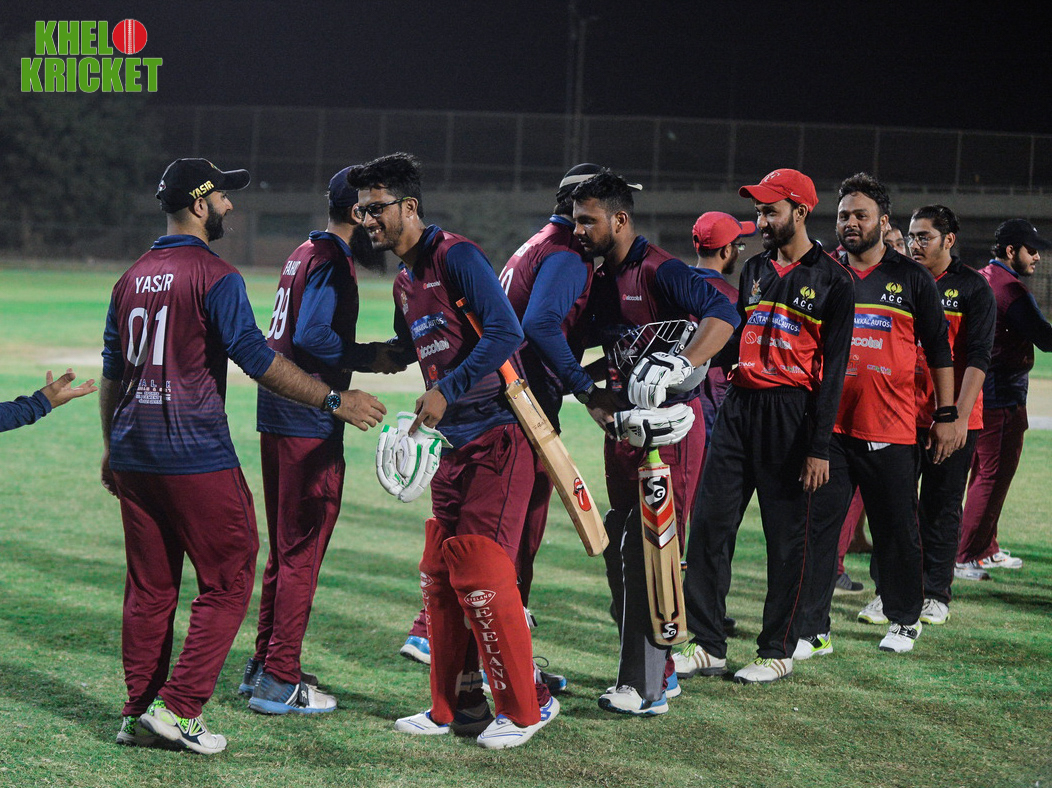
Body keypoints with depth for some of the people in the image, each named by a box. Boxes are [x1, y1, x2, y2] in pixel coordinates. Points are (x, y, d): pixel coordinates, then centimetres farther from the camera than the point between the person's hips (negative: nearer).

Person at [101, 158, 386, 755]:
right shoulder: (215, 277, -10)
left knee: (149, 587, 13)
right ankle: (178, 708, -6)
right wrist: (334, 399, -16)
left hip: (134, 457, 7)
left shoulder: (132, 279, 12)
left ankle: (139, 714, 13)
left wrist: (111, 448, 27)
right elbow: (257, 358, -18)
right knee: (227, 582, 1)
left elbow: (112, 372, 18)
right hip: (197, 459, -7)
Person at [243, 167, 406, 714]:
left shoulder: (303, 254, 16)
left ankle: (264, 666, 23)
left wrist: (363, 358, 13)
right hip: (310, 423, -10)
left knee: (284, 546, 17)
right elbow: (313, 337, -23)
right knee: (302, 550, -4)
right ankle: (279, 680, -2)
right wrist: (367, 358, -11)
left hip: (276, 417, 10)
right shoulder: (333, 260, -13)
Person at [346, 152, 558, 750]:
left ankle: (527, 706, 1)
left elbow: (506, 333, -24)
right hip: (455, 443, 9)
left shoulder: (455, 257, -13)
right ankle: (456, 707, 19)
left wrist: (446, 391, -26)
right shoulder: (404, 281, 15)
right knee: (441, 576, 10)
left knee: (481, 575, -10)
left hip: (498, 437, -9)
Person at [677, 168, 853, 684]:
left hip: (792, 413, -6)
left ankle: (778, 651, 10)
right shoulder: (755, 269, 15)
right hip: (739, 405, 6)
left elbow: (832, 368, -8)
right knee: (709, 523, 1)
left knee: (786, 536, 1)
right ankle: (708, 646, 7)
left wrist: (819, 447, -13)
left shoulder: (831, 280, -5)